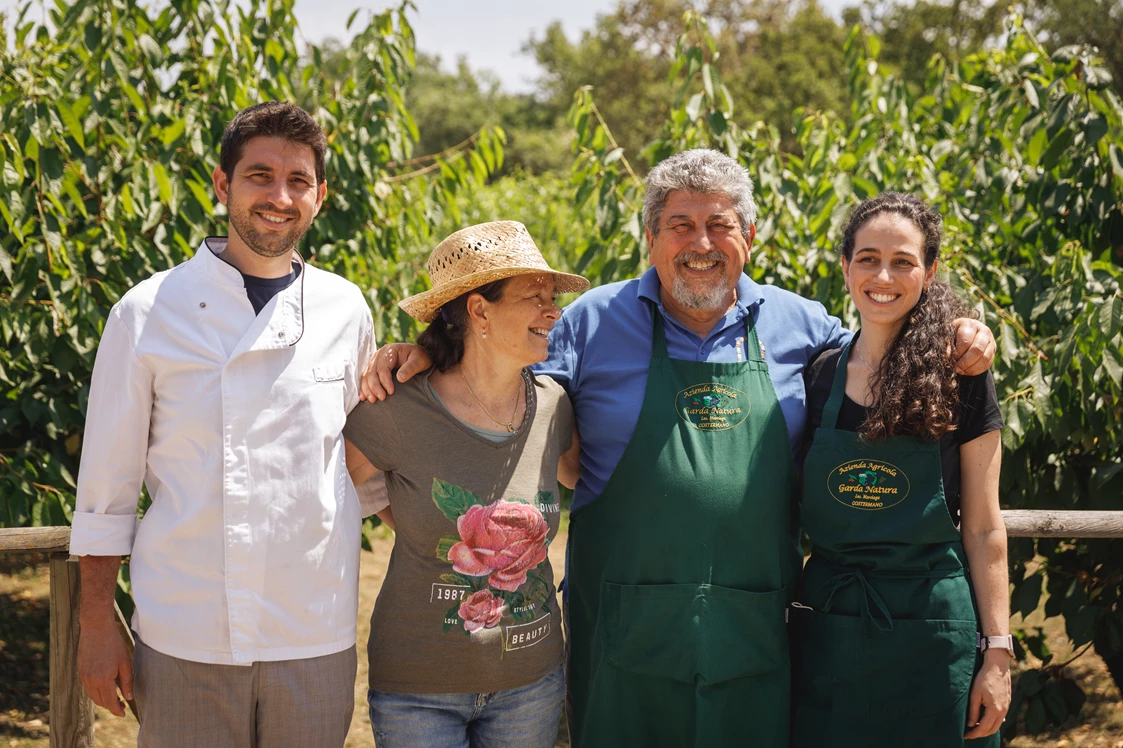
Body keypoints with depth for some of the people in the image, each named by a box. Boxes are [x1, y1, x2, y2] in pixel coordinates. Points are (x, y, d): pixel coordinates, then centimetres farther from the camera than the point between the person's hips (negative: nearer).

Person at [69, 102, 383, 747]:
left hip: (315, 642, 2)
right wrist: (97, 626, 2)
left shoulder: (345, 310, 3)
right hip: (185, 643, -2)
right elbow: (107, 483, 2)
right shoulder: (149, 313, -3)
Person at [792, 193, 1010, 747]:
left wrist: (997, 652, -6)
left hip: (932, 627, -2)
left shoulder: (961, 378, -3)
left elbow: (983, 530, -2)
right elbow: (794, 514, 9)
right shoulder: (816, 379, 4)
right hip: (829, 632, 2)